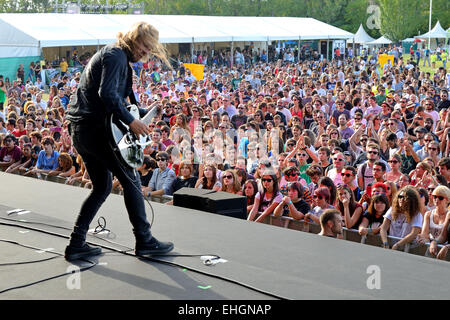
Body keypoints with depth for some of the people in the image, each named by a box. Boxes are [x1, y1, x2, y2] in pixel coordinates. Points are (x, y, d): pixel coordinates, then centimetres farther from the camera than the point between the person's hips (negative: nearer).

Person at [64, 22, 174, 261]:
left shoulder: (111, 54, 23)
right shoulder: (116, 56, -10)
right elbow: (107, 93, -24)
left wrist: (141, 113, 17)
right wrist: (130, 121, -22)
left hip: (80, 128, 11)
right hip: (94, 127, -10)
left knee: (102, 187, 15)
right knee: (131, 180, -1)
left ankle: (77, 244, 14)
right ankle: (144, 240, 7)